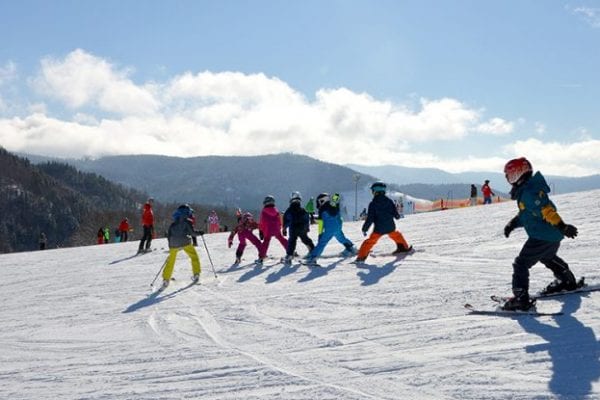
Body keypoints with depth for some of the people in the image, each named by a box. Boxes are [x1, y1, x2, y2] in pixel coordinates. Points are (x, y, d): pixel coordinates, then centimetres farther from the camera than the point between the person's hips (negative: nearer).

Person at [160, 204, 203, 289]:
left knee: (170, 261, 16)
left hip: (174, 244, 4)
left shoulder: (173, 224, 19)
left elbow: (169, 236, 18)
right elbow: (192, 232, -6)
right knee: (194, 256, 14)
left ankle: (165, 280, 14)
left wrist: (170, 246, 27)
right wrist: (199, 233, 12)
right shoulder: (187, 222, 3)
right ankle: (196, 274, 4)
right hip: (185, 242, -4)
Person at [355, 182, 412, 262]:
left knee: (370, 241, 6)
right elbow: (396, 214, 6)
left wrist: (364, 229, -2)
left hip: (378, 229, -3)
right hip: (390, 227, 3)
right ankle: (404, 247, 45)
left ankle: (362, 256, -1)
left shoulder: (373, 204, -9)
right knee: (396, 235, 32)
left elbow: (370, 218, -11)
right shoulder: (389, 201, 1)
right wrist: (397, 216, 30)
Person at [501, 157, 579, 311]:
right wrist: (512, 224, 10)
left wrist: (562, 226, -32)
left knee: (521, 264, -9)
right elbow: (525, 213, 21)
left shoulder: (529, 192, -23)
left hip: (542, 237, -11)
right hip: (554, 236, 11)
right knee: (548, 257, 36)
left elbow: (547, 210, -29)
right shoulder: (525, 190, 10)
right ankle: (568, 281, 53)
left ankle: (521, 299, -13)